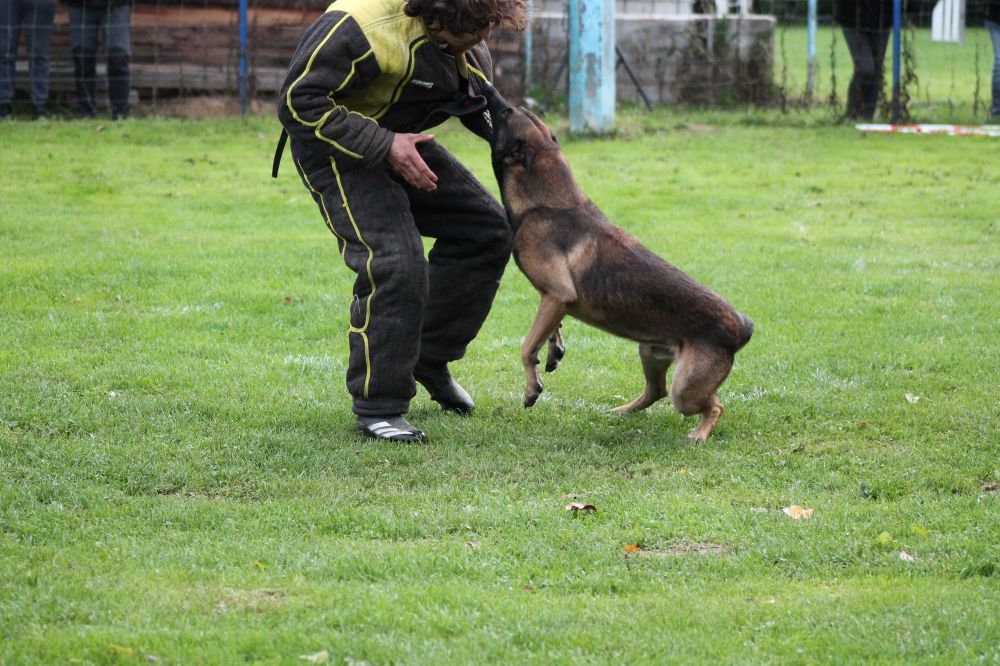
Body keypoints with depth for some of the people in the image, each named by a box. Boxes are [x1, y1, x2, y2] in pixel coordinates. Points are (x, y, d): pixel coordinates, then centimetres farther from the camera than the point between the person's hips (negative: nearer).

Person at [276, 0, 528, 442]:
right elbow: (298, 103, -30)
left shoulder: (469, 49, -5)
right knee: (395, 262, -22)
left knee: (486, 231, 4)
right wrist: (384, 146, -31)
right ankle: (377, 409, -10)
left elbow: (481, 108, 15)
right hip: (333, 145, -8)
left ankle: (430, 358, 20)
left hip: (399, 141, 8)